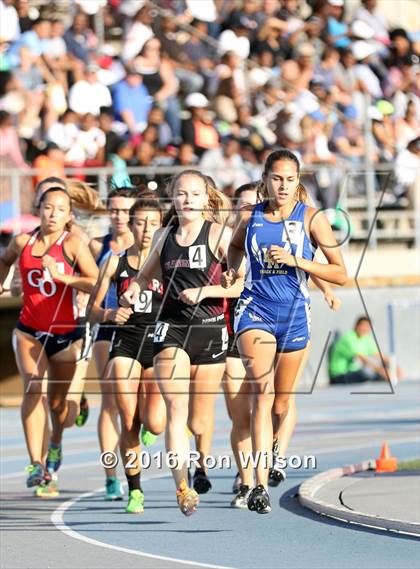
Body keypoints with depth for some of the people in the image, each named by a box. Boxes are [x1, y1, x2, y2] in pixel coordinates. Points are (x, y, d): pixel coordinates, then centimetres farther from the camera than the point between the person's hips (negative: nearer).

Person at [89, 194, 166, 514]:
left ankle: (154, 411, 25)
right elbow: (94, 309, 9)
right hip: (126, 344, 1)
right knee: (128, 423, -7)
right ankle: (134, 490, 8)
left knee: (154, 424, -14)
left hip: (158, 344, -1)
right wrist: (109, 314, -11)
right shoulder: (116, 263, 5)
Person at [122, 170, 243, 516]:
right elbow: (146, 274, 24)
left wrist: (204, 291, -19)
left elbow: (243, 283, -8)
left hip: (210, 330, -2)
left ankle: (202, 460, 43)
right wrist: (134, 291, 3)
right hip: (171, 330, 2)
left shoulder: (219, 234, -3)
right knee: (176, 409, -16)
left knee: (199, 421, 8)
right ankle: (183, 487, -21)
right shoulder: (164, 236, 8)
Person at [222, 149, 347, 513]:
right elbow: (236, 245, 26)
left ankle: (271, 458, 46)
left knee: (280, 404, 12)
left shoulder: (311, 218, -4)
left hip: (294, 315, 1)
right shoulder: (249, 217, 2)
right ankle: (260, 486, -28)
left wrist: (295, 260, -16)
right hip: (255, 309, -1)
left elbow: (341, 274, -5)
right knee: (262, 391, -20)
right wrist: (233, 270, 6)